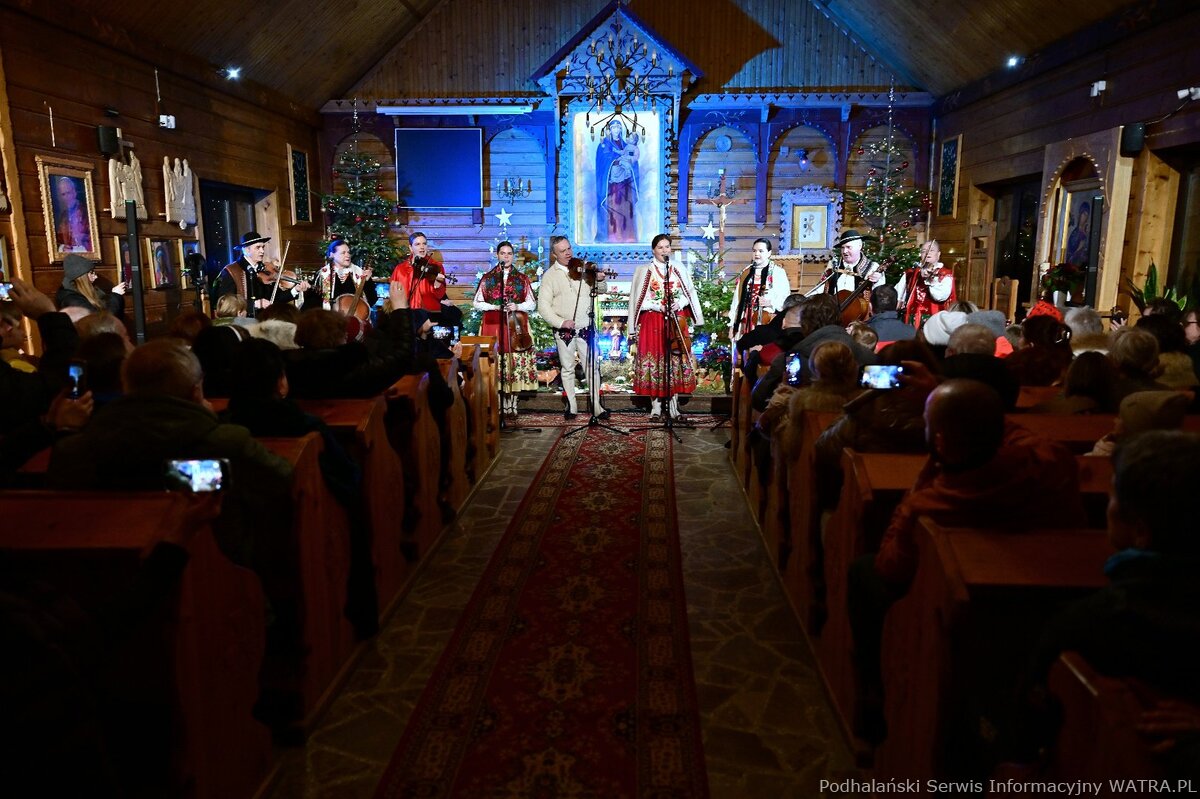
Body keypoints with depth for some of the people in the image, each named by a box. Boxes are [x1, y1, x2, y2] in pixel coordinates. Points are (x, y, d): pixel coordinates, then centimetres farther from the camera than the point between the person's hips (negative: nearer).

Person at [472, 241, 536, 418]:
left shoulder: (522, 279, 11)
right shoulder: (487, 278, 10)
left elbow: (532, 303, 9)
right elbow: (476, 302, 9)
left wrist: (517, 306, -9)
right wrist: (494, 307, -7)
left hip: (516, 327, 1)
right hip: (493, 327, 0)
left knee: (515, 364, -4)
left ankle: (511, 406, 4)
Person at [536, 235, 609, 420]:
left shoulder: (583, 269, 3)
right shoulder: (550, 275, 0)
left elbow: (601, 290, 5)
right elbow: (543, 305, -6)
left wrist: (600, 280, -18)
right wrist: (560, 322, -19)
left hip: (586, 328, 1)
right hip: (564, 330, 0)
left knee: (592, 367, 1)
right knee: (567, 368, 10)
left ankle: (596, 406, 9)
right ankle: (571, 405, 22)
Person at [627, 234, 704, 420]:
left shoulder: (680, 271, 10)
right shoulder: (644, 271, 3)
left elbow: (690, 294, 12)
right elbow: (638, 300, 0)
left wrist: (680, 303, -7)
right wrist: (657, 305, -12)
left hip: (676, 323, 2)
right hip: (652, 323, -2)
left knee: (676, 361, 1)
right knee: (654, 360, -3)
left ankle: (673, 404, 9)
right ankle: (655, 405, 5)